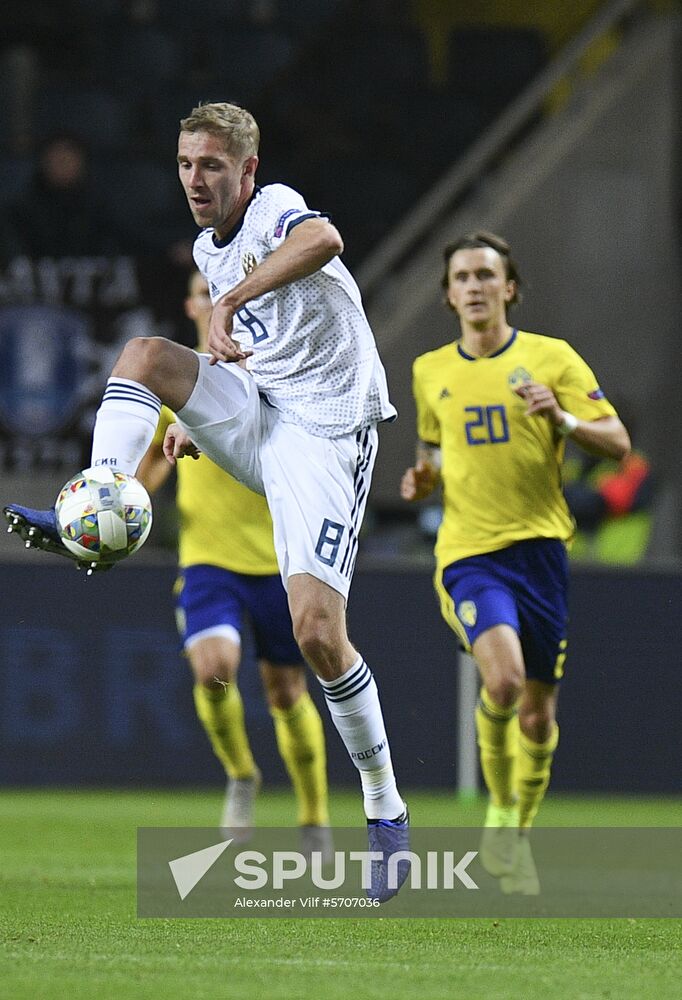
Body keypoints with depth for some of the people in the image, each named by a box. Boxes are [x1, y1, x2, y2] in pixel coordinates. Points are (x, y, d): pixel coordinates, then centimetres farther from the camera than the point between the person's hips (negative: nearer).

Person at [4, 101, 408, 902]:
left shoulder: (274, 209, -13)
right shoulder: (209, 249, 13)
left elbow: (324, 240, -39)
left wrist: (230, 303, -44)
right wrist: (201, 420, 20)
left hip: (324, 433, -8)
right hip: (256, 418, 8)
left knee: (318, 631, -17)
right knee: (144, 354, -13)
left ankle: (385, 810, -2)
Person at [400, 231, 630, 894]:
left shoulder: (552, 358, 3)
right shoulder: (430, 372, 11)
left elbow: (617, 443, 1)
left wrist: (564, 418, -17)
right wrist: (421, 479, 5)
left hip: (538, 546, 0)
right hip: (467, 552, 0)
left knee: (538, 713, 4)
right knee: (503, 677, -26)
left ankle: (516, 836, 27)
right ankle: (500, 811, -4)